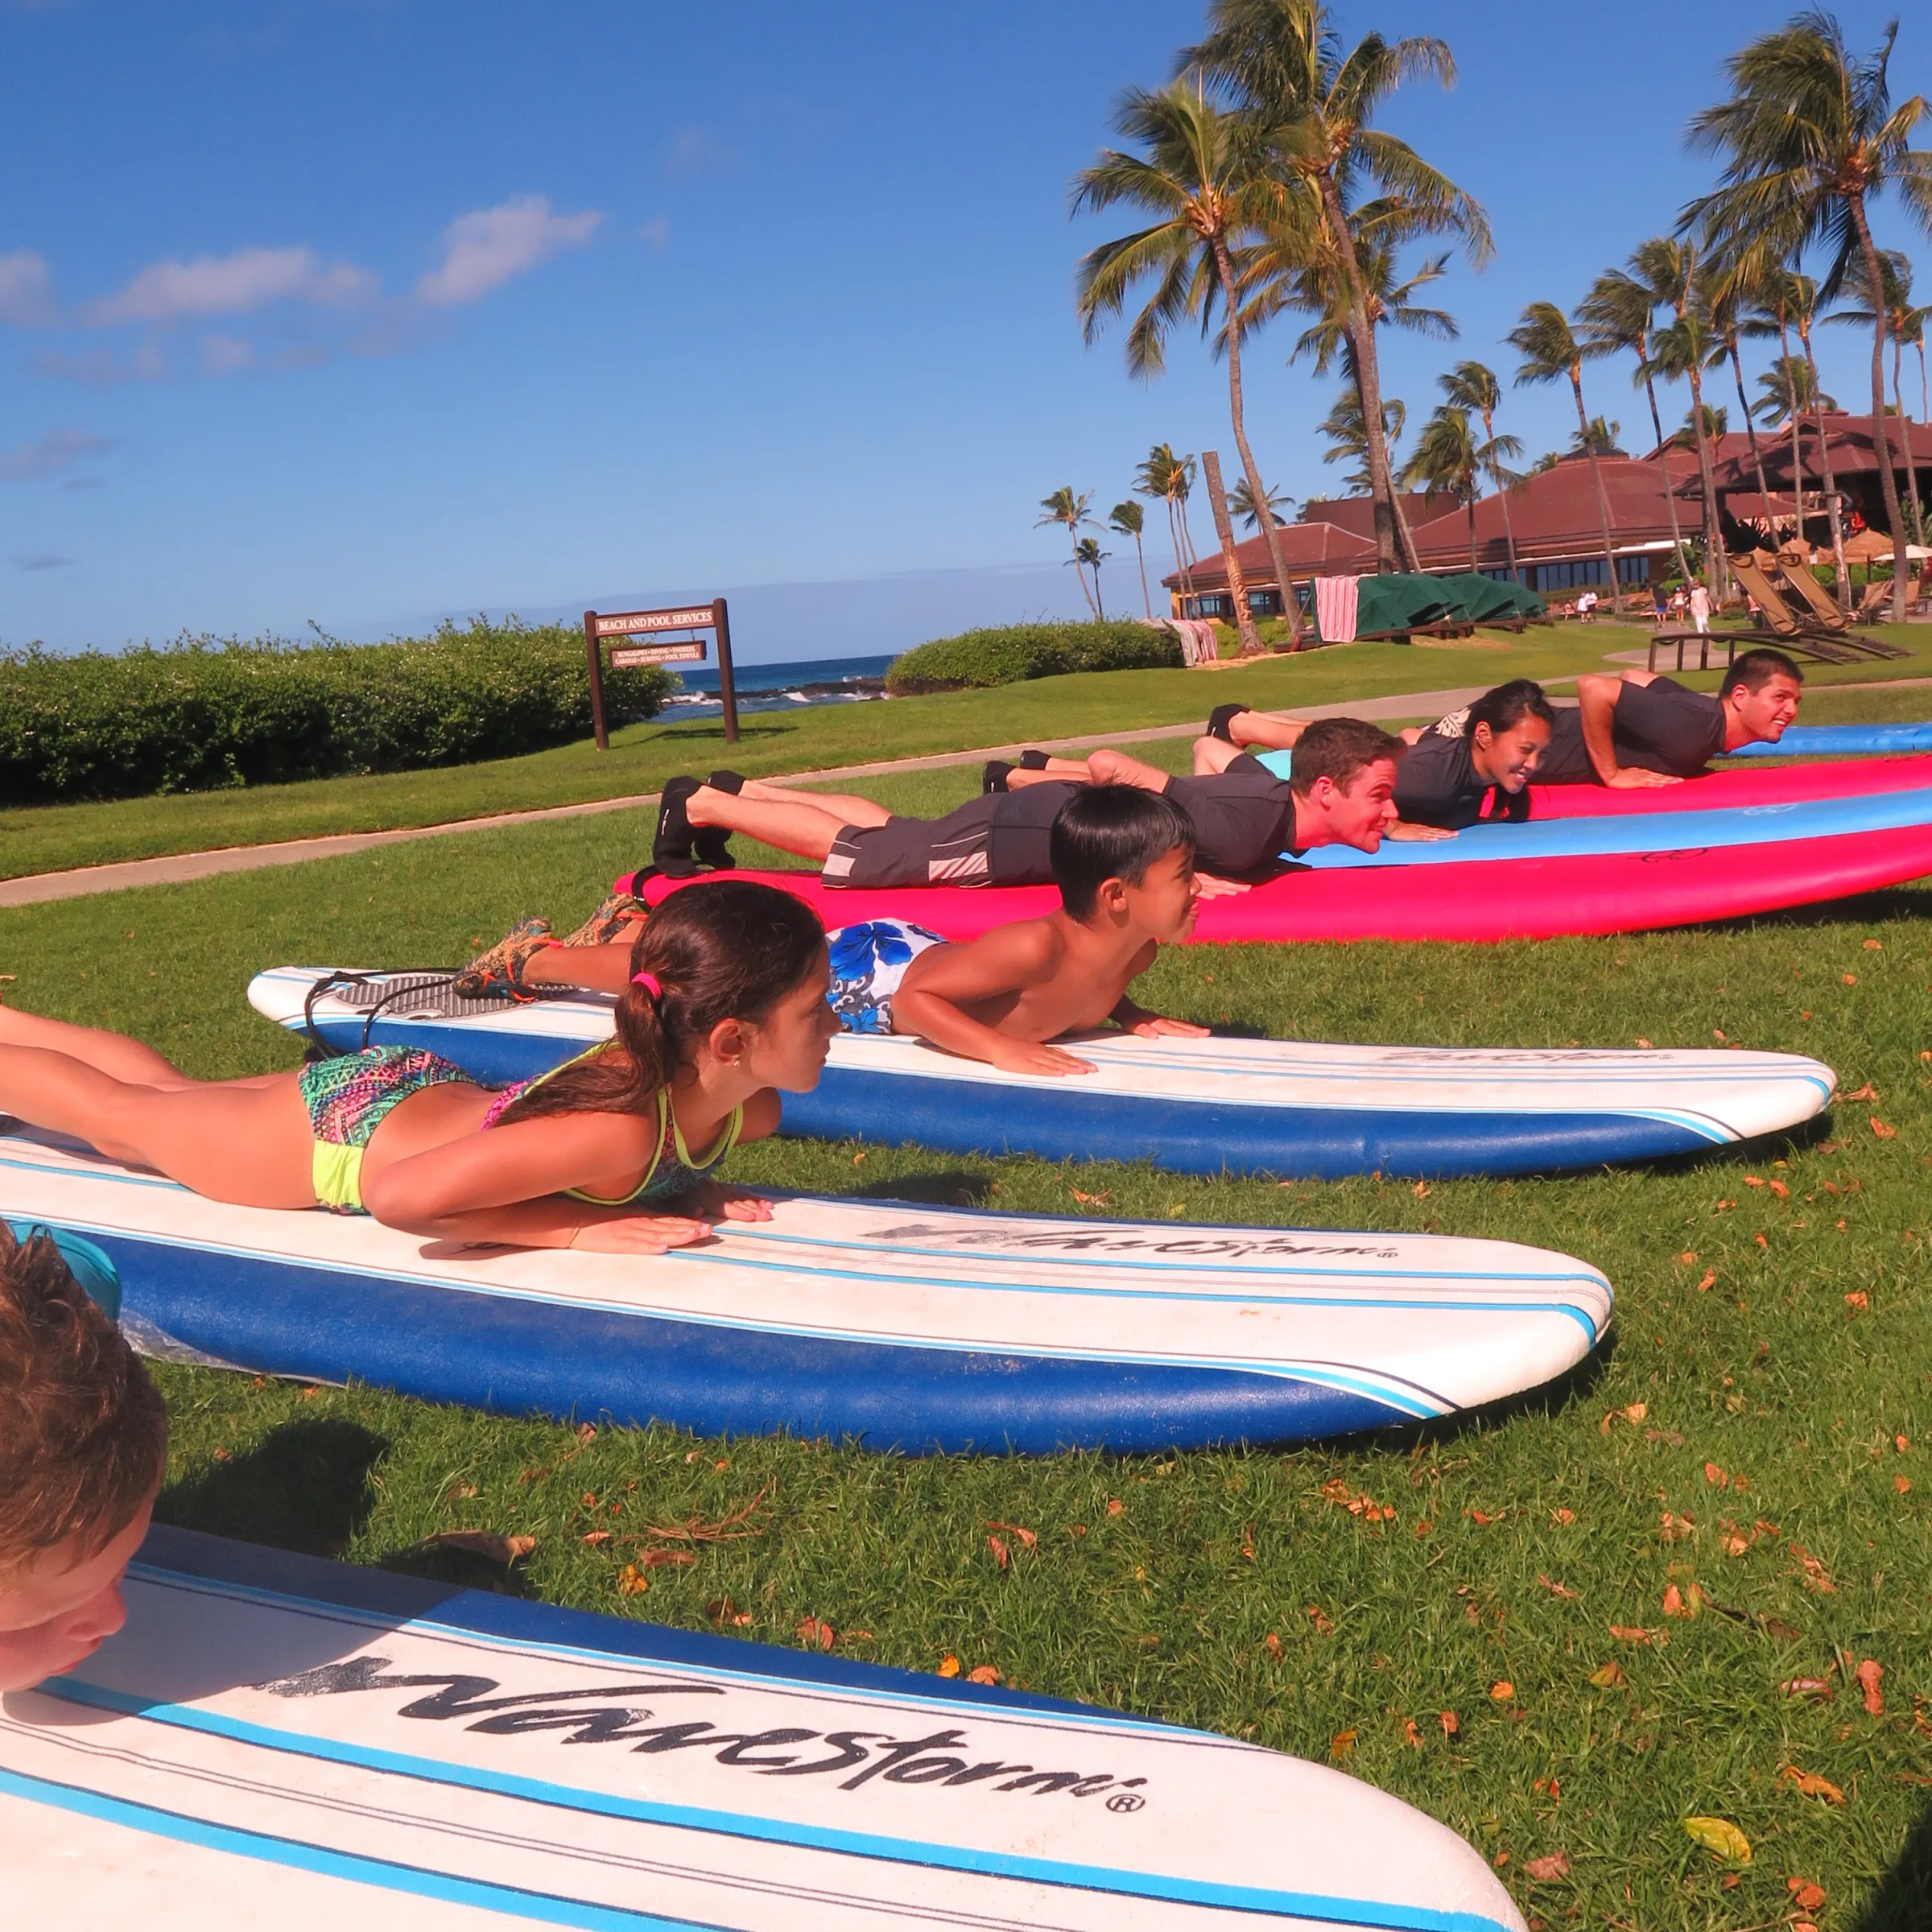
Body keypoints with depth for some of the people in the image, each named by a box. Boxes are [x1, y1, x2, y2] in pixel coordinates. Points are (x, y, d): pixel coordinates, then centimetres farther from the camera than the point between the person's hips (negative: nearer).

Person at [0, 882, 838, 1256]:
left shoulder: (750, 1111, -19)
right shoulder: (620, 1134, -43)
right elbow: (398, 1195, -41)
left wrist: (686, 1188, -15)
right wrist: (577, 1225, -37)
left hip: (418, 1084, 7)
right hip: (338, 1132, -7)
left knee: (165, 1089, 30)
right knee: (116, 1114, 20)